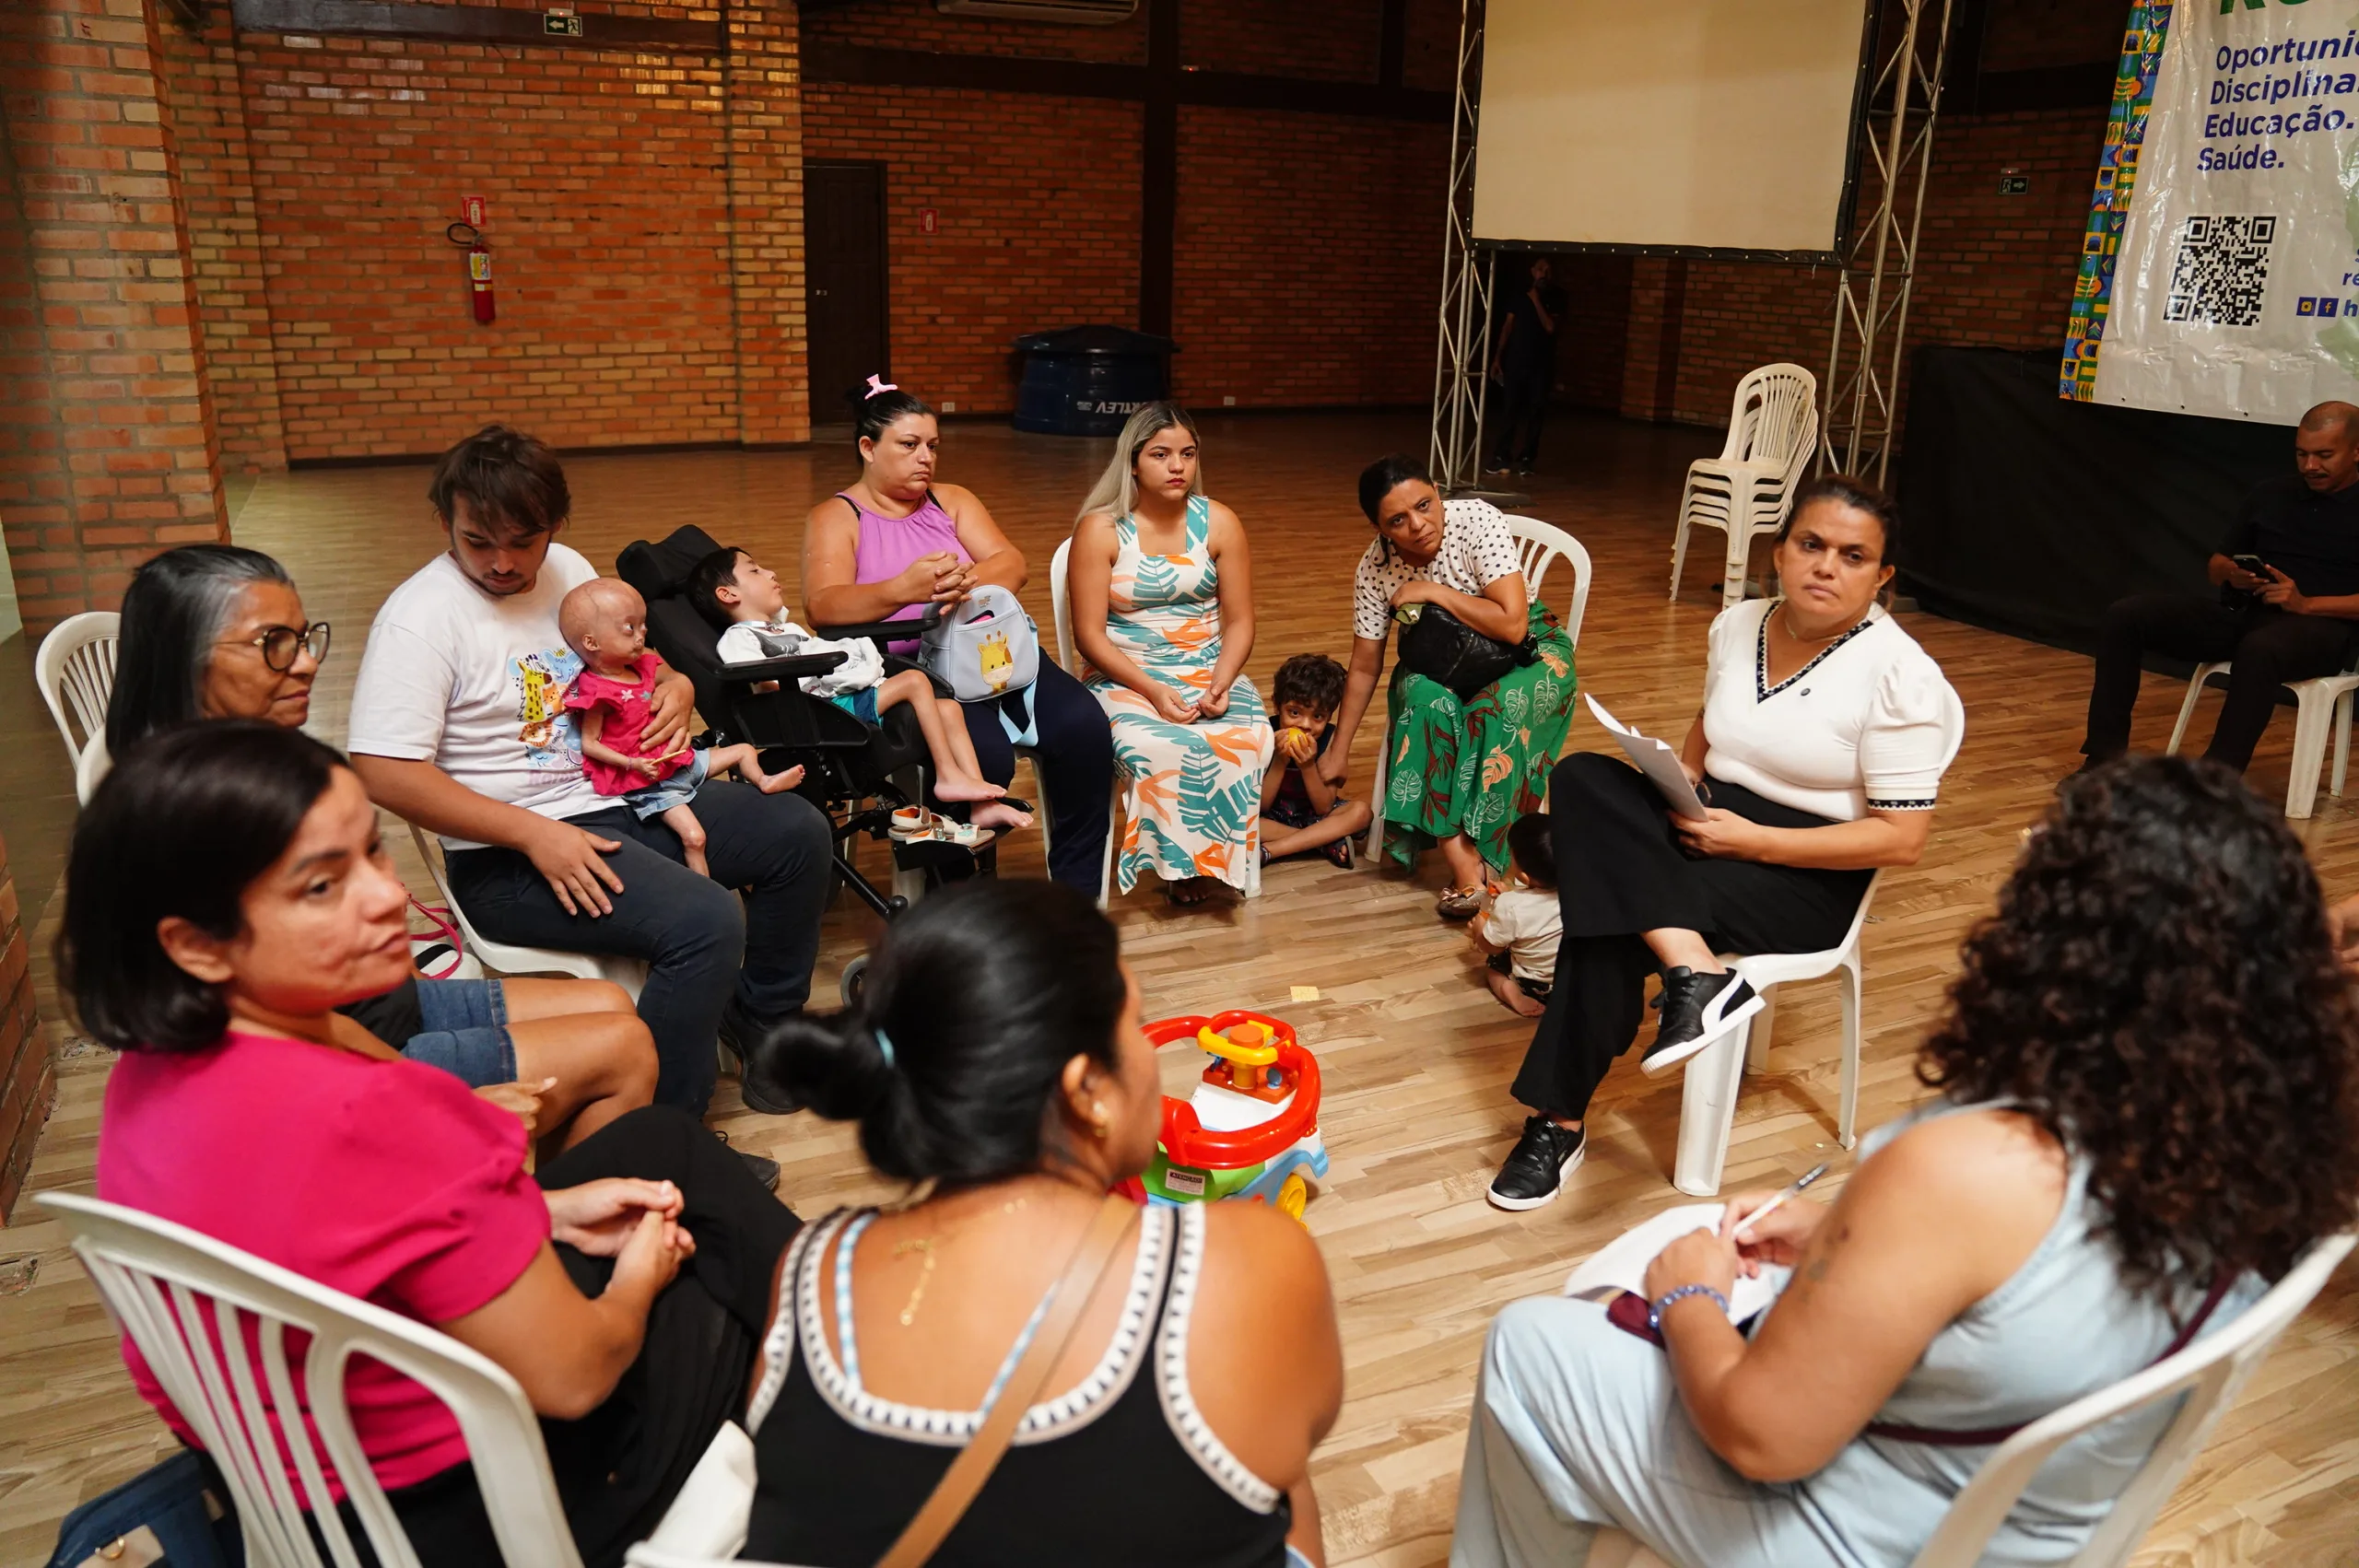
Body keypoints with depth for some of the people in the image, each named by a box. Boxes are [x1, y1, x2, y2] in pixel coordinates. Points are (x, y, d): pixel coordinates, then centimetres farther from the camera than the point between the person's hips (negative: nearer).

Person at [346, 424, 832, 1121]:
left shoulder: (568, 570, 8)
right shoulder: (419, 618, -14)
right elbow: (384, 773, -20)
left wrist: (675, 683, 1)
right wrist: (533, 833, -23)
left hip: (625, 802, 8)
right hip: (509, 856, -8)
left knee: (799, 832, 0)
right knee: (705, 921, -28)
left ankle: (761, 1019, 18)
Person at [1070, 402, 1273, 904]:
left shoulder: (1220, 524, 4)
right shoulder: (1100, 530, -4)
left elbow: (1239, 622, 4)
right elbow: (1089, 634, -8)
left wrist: (1222, 682, -16)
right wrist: (1152, 690, -20)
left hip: (1209, 670, 3)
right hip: (1124, 675, -3)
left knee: (1247, 740, -28)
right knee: (1160, 748, -34)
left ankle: (1216, 855, -7)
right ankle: (1177, 861, -10)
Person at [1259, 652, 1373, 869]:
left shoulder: (1330, 738, -15)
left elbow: (1324, 808, -15)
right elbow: (1260, 806, -16)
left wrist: (1308, 766, -31)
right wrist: (1280, 761, -30)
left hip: (1314, 816, 1)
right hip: (1274, 817, -1)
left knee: (1361, 811, -27)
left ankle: (1268, 851, -30)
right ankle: (1330, 844, -23)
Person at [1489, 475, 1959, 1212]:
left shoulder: (1900, 674, -13)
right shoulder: (1739, 625, 6)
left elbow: (1902, 838, -15)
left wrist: (1752, 840, -22)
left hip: (1807, 876, -7)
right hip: (1706, 827, 7)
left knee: (1617, 914, -31)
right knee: (1581, 780, -24)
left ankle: (1558, 1120, -21)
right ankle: (1698, 972, -36)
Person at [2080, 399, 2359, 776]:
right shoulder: (2270, 495, 15)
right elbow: (2217, 566, 20)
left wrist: (2306, 603, -20)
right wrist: (2232, 574, -4)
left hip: (2323, 625, -5)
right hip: (2243, 611, 5)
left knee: (2261, 648, -42)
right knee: (2127, 614, -16)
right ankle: (2104, 759, -19)